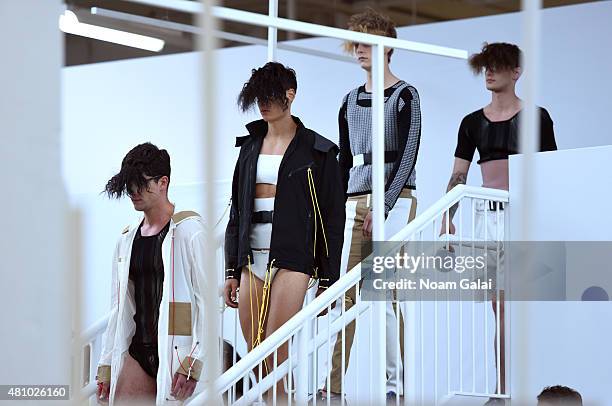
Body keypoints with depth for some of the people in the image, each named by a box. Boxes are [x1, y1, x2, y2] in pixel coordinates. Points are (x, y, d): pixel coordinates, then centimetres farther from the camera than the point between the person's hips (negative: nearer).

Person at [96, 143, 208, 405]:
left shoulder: (188, 231, -5)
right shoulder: (127, 239, 15)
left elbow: (207, 299, -10)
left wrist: (194, 362, -17)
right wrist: (106, 368, 13)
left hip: (176, 351, -6)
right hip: (138, 351, 6)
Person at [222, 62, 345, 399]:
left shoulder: (317, 151, 0)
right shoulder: (251, 145, 15)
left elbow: (332, 216, -1)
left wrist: (327, 280, -5)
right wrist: (232, 271, 13)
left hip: (292, 257, -5)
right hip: (252, 255, 5)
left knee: (275, 356, -14)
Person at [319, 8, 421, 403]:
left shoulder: (404, 96, 0)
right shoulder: (351, 101, 18)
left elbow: (407, 156, -7)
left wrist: (382, 207, -15)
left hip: (394, 200, -5)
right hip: (354, 201, 6)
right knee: (345, 294, -3)